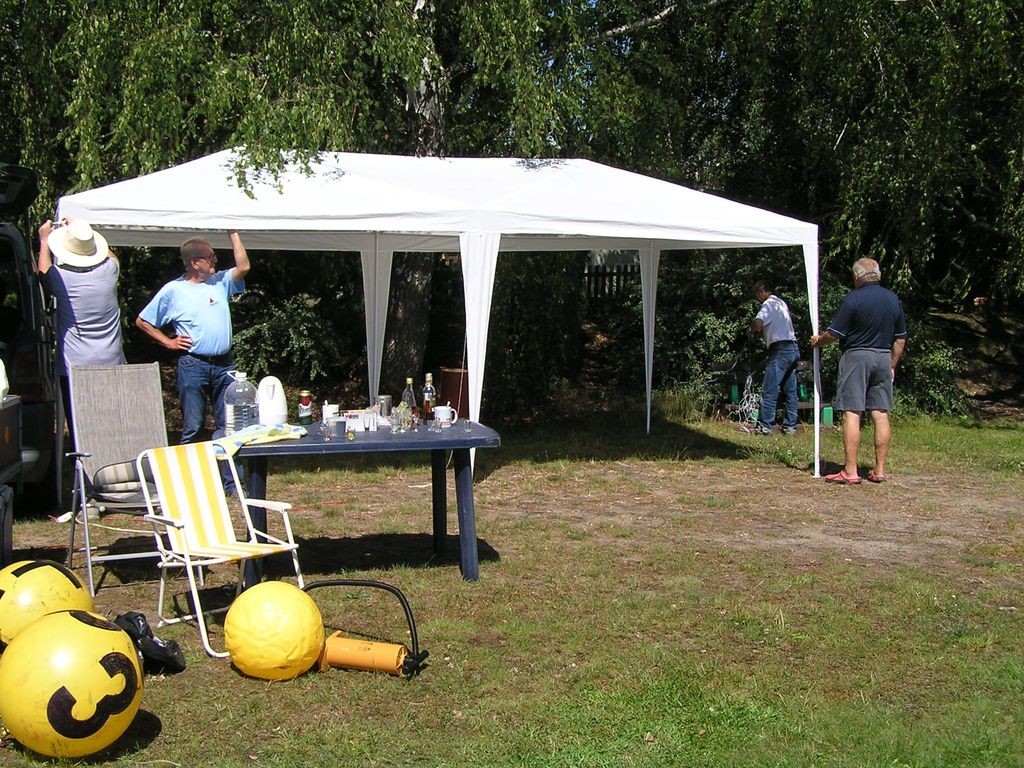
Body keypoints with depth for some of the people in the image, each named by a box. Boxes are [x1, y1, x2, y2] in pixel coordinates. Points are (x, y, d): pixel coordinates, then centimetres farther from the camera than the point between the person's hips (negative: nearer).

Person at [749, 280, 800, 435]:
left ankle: (765, 426, -8)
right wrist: (761, 330, 13)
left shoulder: (769, 303, -8)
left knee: (769, 390, -7)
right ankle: (790, 427, 11)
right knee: (790, 390, 9)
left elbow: (758, 323, -22)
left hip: (780, 350, -10)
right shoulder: (781, 303, 22)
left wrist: (751, 331, -2)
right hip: (793, 348, 10)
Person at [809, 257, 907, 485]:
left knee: (851, 413, -5)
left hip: (856, 356, -6)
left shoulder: (854, 298, -9)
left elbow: (834, 334, -9)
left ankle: (850, 472, -7)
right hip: (883, 358, 6)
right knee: (881, 415, 7)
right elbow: (900, 339, 13)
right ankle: (879, 470, 11)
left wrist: (818, 340, 11)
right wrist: (892, 366, 21)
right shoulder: (893, 299, 9)